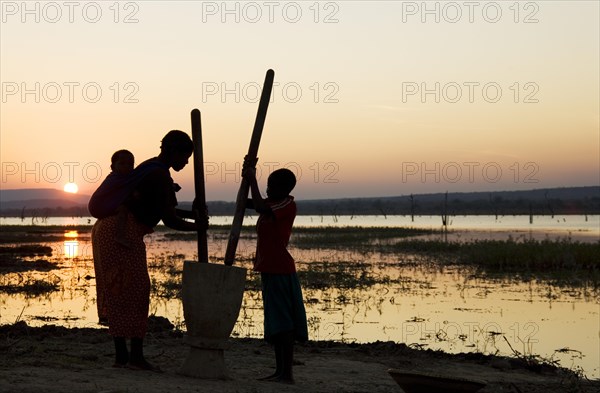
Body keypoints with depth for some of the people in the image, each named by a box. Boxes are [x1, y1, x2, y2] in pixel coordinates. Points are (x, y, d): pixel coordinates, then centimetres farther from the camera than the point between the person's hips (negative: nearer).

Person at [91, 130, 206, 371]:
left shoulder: (150, 168, 20)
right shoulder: (161, 176, -12)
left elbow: (162, 210, 28)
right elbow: (168, 220, -12)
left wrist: (192, 214, 18)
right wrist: (197, 226, 4)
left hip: (107, 229, 10)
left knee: (120, 296, 9)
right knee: (135, 292, -9)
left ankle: (121, 355, 9)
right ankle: (136, 356, -11)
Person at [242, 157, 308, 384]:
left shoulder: (287, 205, -11)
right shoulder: (272, 204, 16)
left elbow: (261, 207, -26)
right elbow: (245, 202, 22)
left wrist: (252, 179, -17)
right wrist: (248, 176, 9)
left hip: (280, 270, -10)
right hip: (271, 269, 10)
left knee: (282, 322, -11)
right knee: (277, 323, 11)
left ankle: (287, 373, -12)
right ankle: (280, 371, 16)